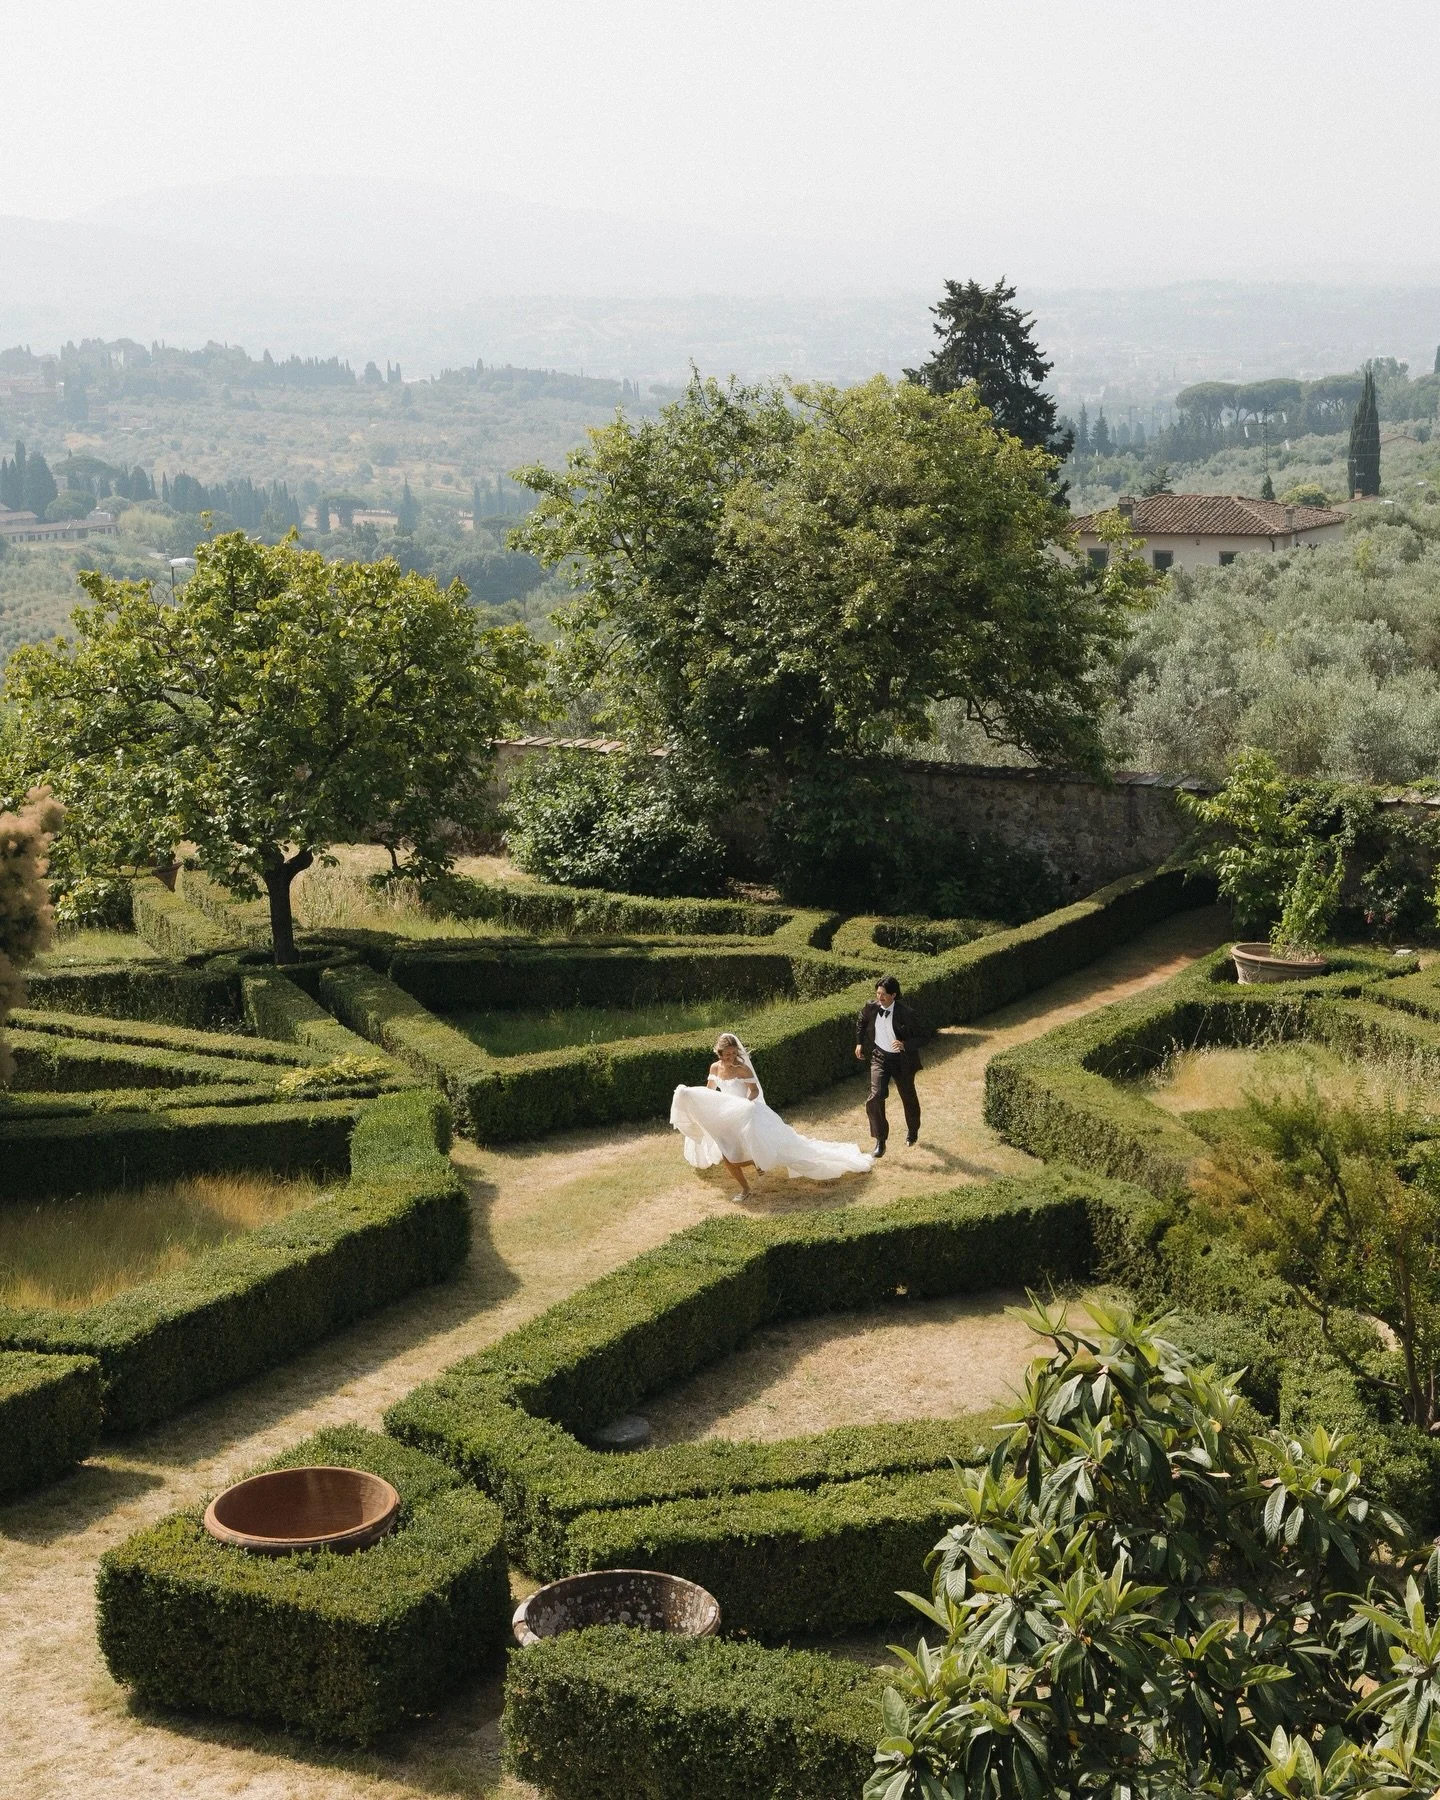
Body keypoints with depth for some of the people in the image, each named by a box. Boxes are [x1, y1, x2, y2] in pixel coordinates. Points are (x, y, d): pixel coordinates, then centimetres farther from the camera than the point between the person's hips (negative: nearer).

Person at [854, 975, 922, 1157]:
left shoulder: (905, 1013, -24)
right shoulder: (871, 1007, -12)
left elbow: (918, 1036, -14)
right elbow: (861, 1022, 11)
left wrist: (904, 1044, -32)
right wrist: (859, 1042, 11)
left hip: (901, 1059, -2)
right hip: (879, 1057, 2)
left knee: (908, 1097, 19)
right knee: (875, 1097, -16)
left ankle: (912, 1130, 49)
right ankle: (880, 1142, -6)